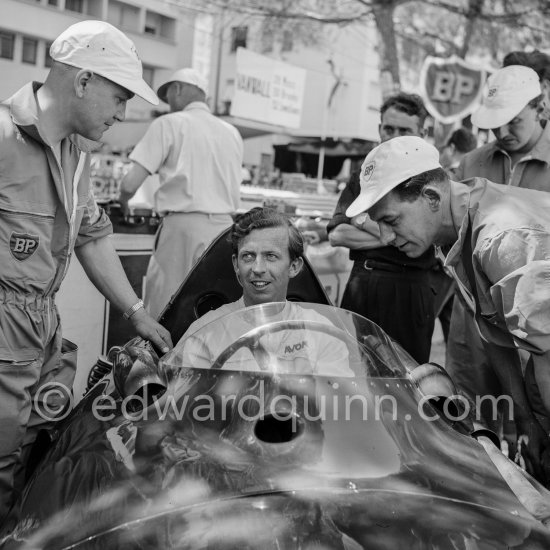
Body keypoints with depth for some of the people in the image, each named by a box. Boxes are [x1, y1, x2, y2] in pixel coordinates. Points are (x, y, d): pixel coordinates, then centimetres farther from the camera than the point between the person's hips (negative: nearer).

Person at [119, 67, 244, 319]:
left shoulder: (169, 123, 0)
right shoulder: (232, 133, 15)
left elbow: (131, 183, -5)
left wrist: (123, 202, 15)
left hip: (183, 225, -5)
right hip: (225, 225, 6)